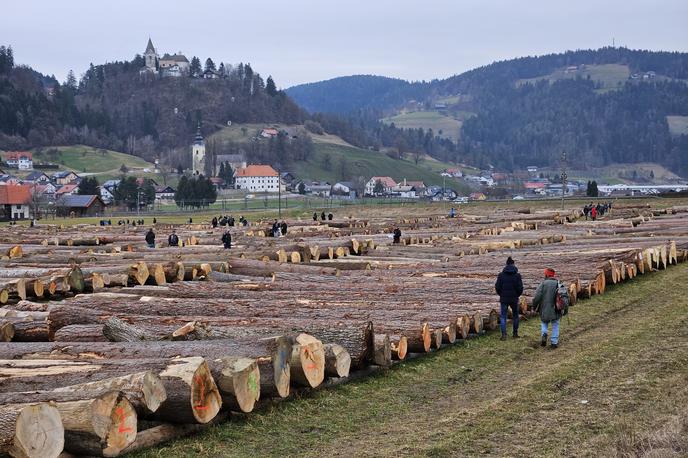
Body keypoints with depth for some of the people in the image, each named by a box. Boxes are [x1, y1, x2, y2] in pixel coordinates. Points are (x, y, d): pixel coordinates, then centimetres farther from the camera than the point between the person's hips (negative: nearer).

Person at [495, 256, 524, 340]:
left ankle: (504, 335, -6)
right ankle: (515, 333, 24)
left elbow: (497, 287, -3)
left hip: (504, 299, 0)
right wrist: (517, 295, 12)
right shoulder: (517, 275, -7)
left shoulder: (501, 275, -4)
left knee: (503, 317, 5)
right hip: (514, 299, 0)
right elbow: (520, 288, -7)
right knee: (515, 316, 17)